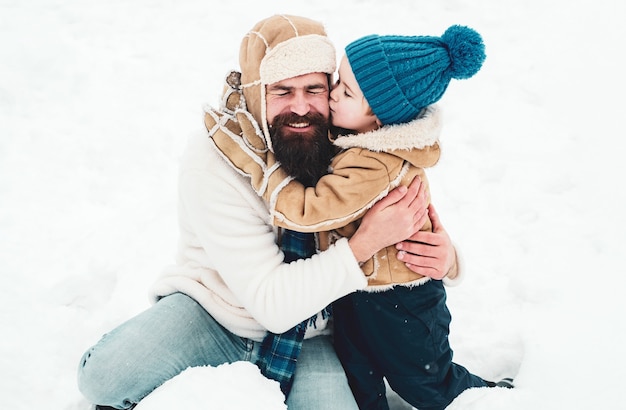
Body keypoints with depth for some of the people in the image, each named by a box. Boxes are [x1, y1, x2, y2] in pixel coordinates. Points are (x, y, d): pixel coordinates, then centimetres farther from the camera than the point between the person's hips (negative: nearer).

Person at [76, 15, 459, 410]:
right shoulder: (213, 161, -23)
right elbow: (272, 302, -25)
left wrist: (441, 245, -21)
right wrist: (365, 243, -33)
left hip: (307, 335, 3)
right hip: (212, 313, -3)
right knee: (103, 377, -27)